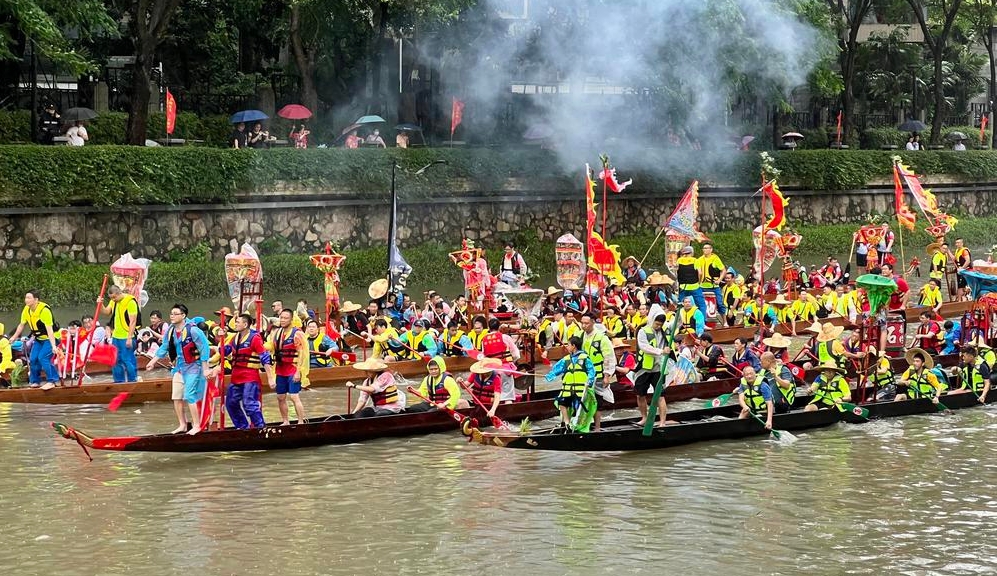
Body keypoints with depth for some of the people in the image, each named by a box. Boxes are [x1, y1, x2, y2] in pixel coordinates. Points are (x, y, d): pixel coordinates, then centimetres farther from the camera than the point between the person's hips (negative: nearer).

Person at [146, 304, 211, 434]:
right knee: (176, 397, 7)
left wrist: (205, 369, -16)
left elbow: (205, 348, -16)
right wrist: (153, 362, 15)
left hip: (193, 366, -7)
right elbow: (164, 348, 15)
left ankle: (196, 426, 1)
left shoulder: (192, 330, -20)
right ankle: (182, 425, 20)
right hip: (179, 367, 7)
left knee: (189, 397, -10)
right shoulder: (170, 330, 1)